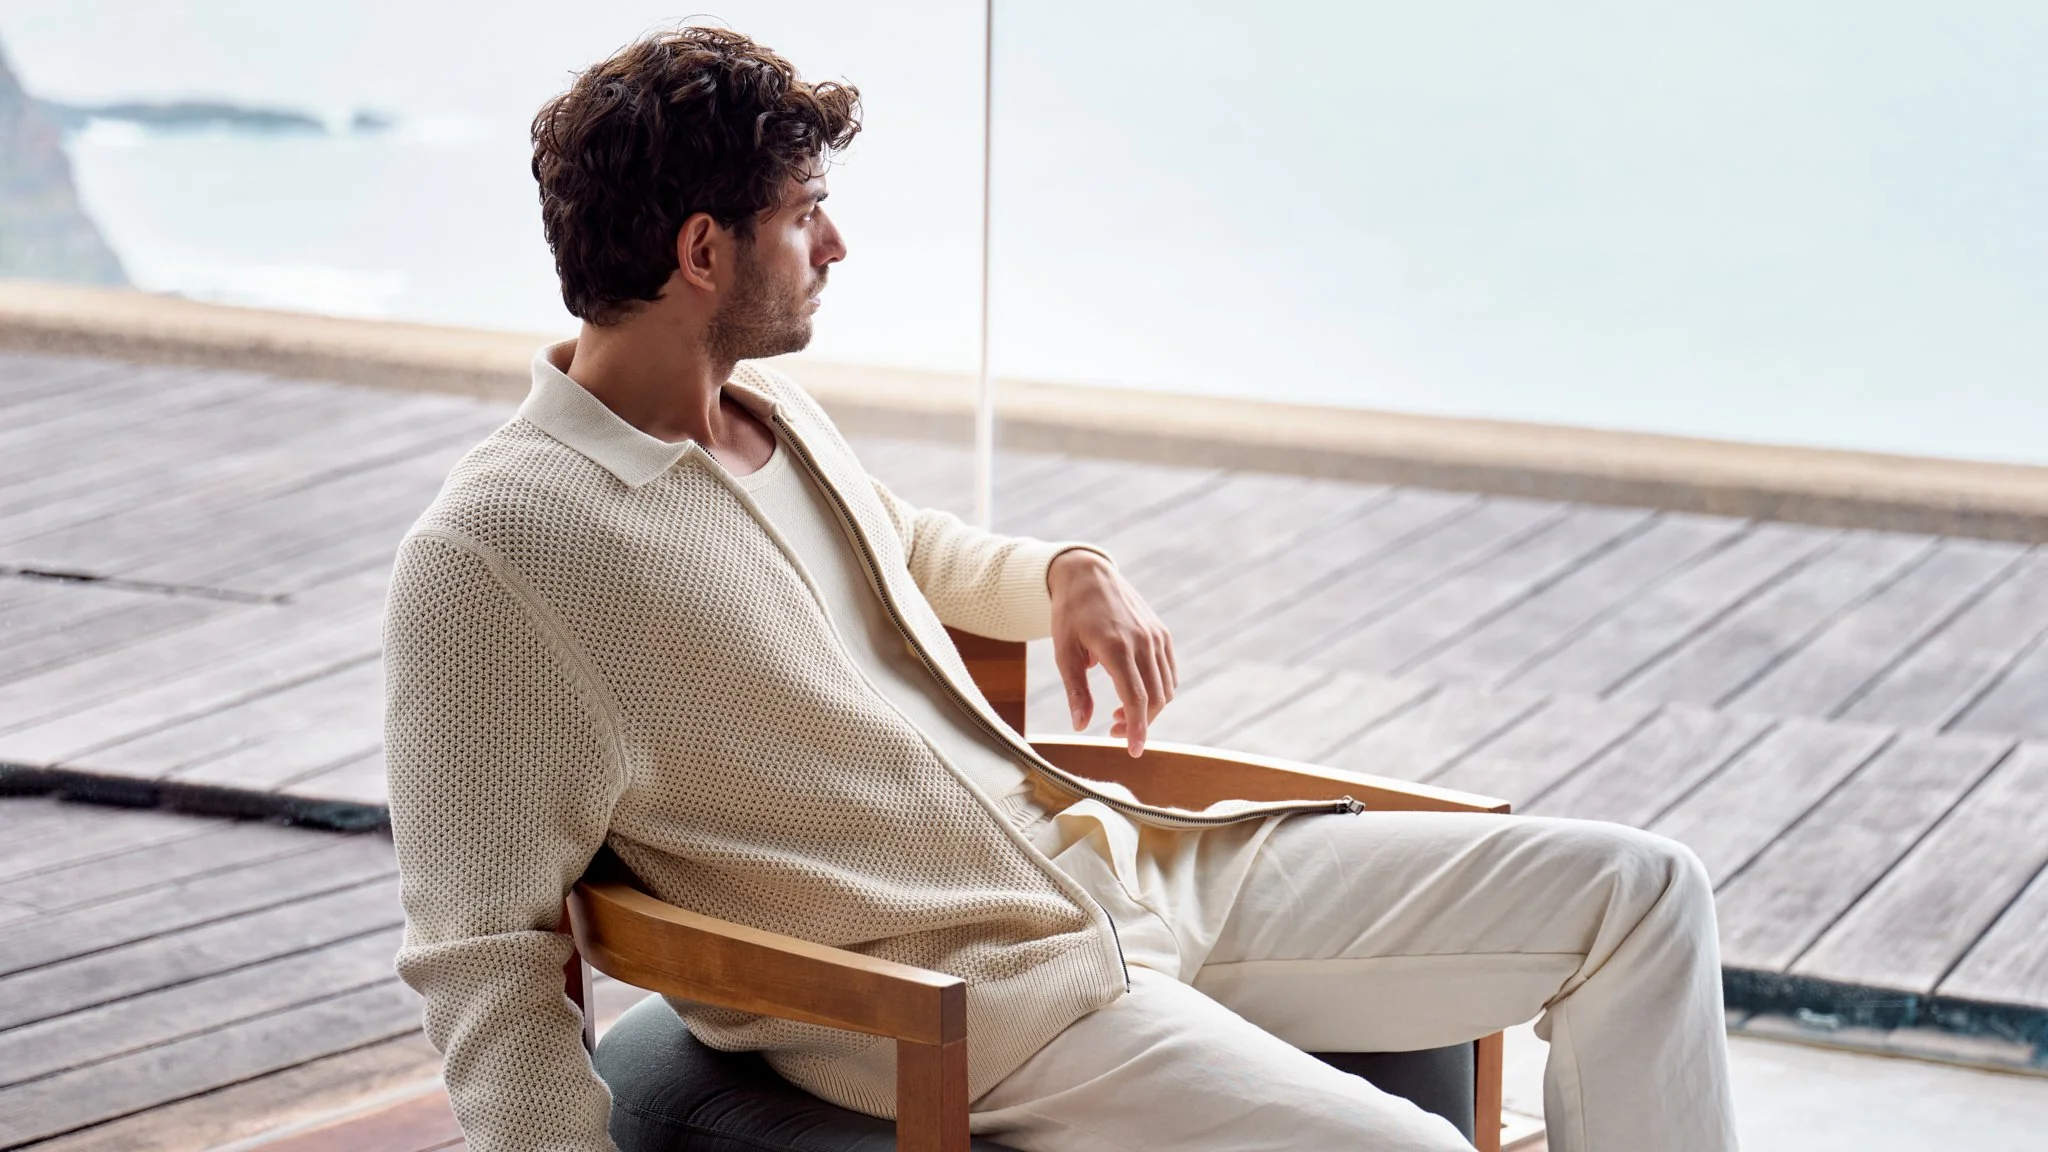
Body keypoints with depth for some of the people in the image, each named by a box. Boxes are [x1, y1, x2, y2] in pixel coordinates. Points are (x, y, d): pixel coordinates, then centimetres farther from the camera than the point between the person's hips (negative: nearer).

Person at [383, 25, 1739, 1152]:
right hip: (974, 1005, -9)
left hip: (1132, 863, 9)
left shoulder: (781, 416, 12)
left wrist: (1069, 572, 15)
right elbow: (486, 957, -15)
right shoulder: (491, 555, -14)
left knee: (1637, 891, 3)